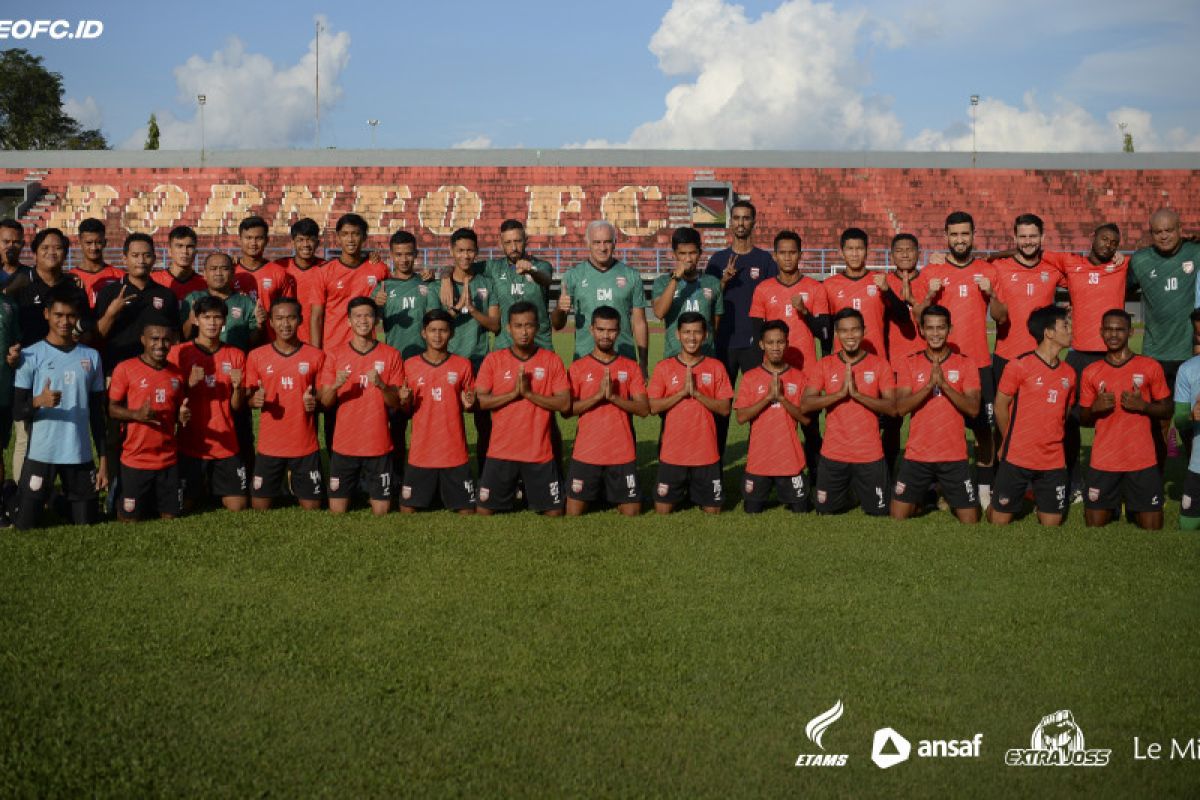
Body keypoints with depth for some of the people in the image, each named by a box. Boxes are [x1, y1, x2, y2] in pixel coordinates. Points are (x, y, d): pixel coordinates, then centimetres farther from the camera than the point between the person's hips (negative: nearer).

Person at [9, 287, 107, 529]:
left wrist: (104, 459, 8)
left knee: (86, 523, 5)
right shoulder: (31, 355, -3)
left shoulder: (91, 357, 7)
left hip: (81, 455, 3)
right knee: (24, 524, 0)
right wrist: (39, 402, -26)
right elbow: (17, 412, -5)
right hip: (40, 454, -3)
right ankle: (12, 493, 30)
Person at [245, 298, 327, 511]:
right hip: (269, 446, 0)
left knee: (312, 508, 3)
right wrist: (255, 401, -16)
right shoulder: (256, 356, 1)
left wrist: (315, 402, -15)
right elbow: (247, 399, 7)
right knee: (259, 508, 3)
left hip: (306, 446, 0)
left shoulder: (316, 356, 0)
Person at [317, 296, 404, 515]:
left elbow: (396, 403, -1)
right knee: (337, 510, 3)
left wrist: (381, 385, -21)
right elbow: (325, 402, 0)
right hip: (344, 444, 1)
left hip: (378, 445, -1)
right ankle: (354, 487, 34)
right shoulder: (335, 354, 1)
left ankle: (370, 489, 34)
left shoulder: (391, 355, -1)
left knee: (381, 511, 2)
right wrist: (336, 385, -20)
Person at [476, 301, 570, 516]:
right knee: (484, 511, 1)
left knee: (554, 512, 3)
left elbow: (564, 404, -6)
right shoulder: (494, 359, 1)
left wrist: (529, 393, -16)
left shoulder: (552, 361, 0)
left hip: (540, 453, 0)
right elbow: (479, 401, -6)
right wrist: (514, 393, -16)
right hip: (501, 452, 0)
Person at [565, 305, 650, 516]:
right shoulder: (578, 367, 3)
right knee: (574, 513, -2)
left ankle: (615, 496, 31)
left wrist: (613, 396, -15)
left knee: (632, 513, 0)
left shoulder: (630, 367, 6)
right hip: (585, 453, -1)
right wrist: (598, 395, -17)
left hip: (622, 454, 1)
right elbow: (567, 409, -5)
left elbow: (644, 409, -2)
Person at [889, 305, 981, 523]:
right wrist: (929, 384, -21)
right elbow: (901, 408, -9)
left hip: (954, 457, 0)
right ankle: (920, 499, 30)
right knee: (897, 518, 0)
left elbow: (973, 409, -10)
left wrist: (944, 384, -21)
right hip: (917, 456, 1)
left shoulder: (965, 364, 1)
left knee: (970, 522, 0)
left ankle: (951, 499, 30)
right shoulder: (910, 363, 2)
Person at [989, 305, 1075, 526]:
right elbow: (1000, 406, 0)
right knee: (1000, 520, 2)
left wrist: (1051, 441, 10)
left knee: (1052, 522, 4)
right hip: (1017, 458, -4)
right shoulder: (1020, 365, -8)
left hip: (1053, 462, 4)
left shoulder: (1069, 373, 8)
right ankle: (993, 505, 33)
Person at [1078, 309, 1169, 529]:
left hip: (1142, 461, -1)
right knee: (1094, 525, 2)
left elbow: (1167, 411, 6)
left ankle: (1134, 508, 29)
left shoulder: (1150, 367, 1)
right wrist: (1095, 408, -9)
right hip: (1102, 462, 1)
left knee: (1152, 527, -1)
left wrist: (1143, 405, -13)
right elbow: (1083, 418, 12)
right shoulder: (1091, 372, 5)